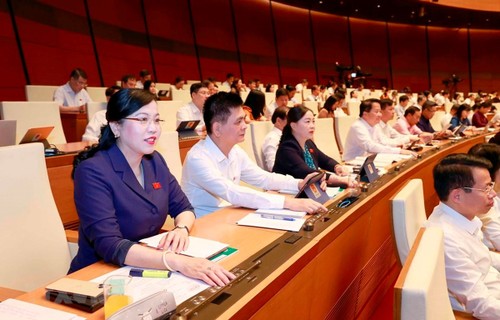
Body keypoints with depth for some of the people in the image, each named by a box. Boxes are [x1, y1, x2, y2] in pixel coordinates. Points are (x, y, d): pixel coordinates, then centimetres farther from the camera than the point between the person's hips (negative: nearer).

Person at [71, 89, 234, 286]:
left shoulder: (155, 161, 1)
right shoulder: (92, 172, -19)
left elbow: (184, 208, 7)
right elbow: (109, 246, -28)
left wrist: (181, 228, -17)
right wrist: (178, 262, -40)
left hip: (147, 270, 5)